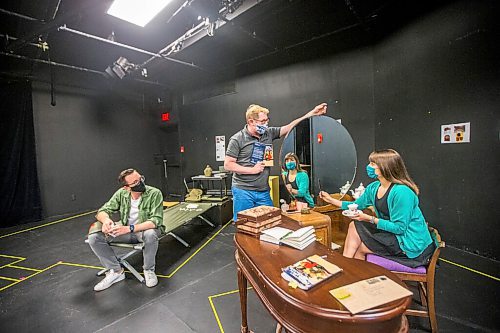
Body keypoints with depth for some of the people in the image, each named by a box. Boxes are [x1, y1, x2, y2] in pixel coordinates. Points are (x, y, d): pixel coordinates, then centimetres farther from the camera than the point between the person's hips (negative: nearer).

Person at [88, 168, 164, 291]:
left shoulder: (154, 193, -22)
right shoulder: (122, 193, -8)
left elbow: (156, 220, -27)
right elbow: (102, 211, -1)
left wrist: (129, 228, -37)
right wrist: (106, 220, -27)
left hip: (145, 229, -4)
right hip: (125, 229, 5)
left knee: (151, 234, -39)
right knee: (94, 238, -13)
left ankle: (148, 270, -9)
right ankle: (116, 271, 3)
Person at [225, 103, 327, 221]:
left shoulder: (268, 133, 7)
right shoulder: (237, 139, -8)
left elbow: (289, 127, 7)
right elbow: (227, 165, -9)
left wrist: (312, 113, 2)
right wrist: (252, 170, -12)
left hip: (264, 191, 5)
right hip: (243, 191, -4)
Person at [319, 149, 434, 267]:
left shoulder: (401, 192, -27)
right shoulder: (374, 187, -2)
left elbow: (399, 228, -23)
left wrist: (370, 219, -23)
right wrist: (331, 200, 5)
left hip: (411, 244, -7)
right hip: (392, 230, 7)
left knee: (359, 248, -7)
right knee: (354, 226, -5)